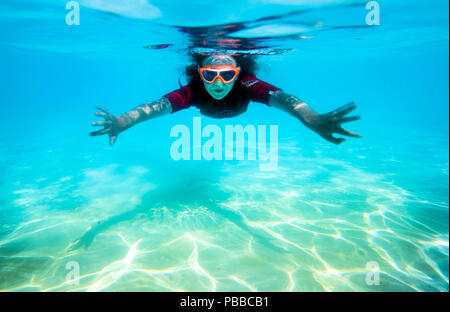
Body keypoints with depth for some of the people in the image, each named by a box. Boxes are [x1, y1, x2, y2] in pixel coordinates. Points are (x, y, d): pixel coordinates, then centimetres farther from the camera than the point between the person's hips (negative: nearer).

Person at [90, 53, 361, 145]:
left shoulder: (246, 84, -50)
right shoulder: (194, 90, -48)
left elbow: (279, 97, -66)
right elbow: (161, 104, -61)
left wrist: (313, 119, -86)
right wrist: (122, 122, -80)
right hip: (206, 108, 0)